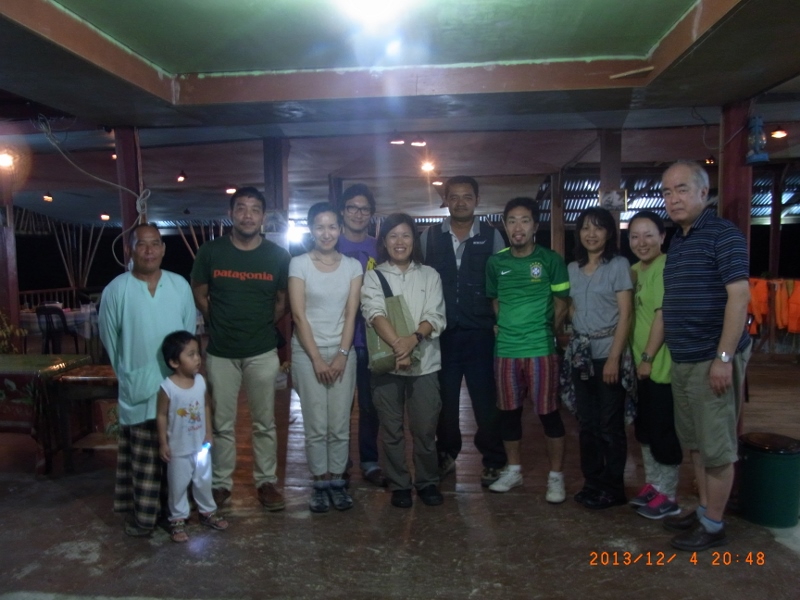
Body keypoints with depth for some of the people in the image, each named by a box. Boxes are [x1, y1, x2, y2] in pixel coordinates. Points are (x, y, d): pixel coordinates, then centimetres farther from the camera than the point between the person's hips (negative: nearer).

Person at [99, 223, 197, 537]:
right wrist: (128, 375, 8)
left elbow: (190, 332, 6)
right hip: (138, 388, -2)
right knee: (143, 456, 5)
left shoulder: (180, 285, 0)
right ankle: (143, 514, 20)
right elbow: (109, 339, 2)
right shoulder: (116, 290, -7)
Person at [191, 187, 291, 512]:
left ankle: (267, 481, 24)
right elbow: (199, 294, 9)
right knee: (223, 423, 11)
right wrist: (222, 323, 8)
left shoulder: (278, 256, -3)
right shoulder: (210, 251, -3)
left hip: (262, 351, 0)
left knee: (265, 422, 9)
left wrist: (262, 326, 6)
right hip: (220, 352, 0)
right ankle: (221, 482, 26)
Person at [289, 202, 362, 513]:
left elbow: (351, 314, 1)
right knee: (316, 425, 1)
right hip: (307, 353, -2)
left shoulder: (352, 266, 4)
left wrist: (341, 354, -8)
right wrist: (316, 358, -10)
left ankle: (337, 481, 17)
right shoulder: (299, 264, -3)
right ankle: (320, 483, 15)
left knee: (340, 425, 4)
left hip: (343, 352, 2)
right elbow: (298, 314, -7)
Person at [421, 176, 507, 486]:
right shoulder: (429, 236, 5)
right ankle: (446, 455, 29)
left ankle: (493, 461, 19)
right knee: (444, 399, 11)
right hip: (442, 332, 2)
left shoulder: (491, 236, 2)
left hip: (480, 332, -1)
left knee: (486, 400, 3)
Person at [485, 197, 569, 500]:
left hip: (541, 349, -3)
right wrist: (506, 329, 9)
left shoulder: (551, 260, -3)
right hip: (505, 350, 3)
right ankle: (514, 470, 29)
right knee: (508, 411, 12)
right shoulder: (495, 262, 5)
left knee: (548, 413, 3)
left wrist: (546, 334, 5)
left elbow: (561, 305, 3)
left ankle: (556, 476, 17)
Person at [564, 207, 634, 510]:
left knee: (610, 424, 2)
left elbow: (625, 314, -10)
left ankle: (613, 487, 14)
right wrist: (573, 342, 6)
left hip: (608, 352, -5)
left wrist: (614, 357, -15)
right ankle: (592, 482, 22)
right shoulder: (572, 268, 10)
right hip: (580, 354, 5)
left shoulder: (619, 265, -5)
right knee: (587, 423, 10)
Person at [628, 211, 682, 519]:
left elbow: (662, 317, -19)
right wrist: (637, 357, 10)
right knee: (645, 427, 17)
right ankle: (653, 483, 32)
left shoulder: (666, 268, -16)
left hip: (662, 364, -9)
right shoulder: (635, 270, 12)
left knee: (664, 430, 1)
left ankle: (668, 496, 15)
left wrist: (648, 358, -16)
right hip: (641, 363, 9)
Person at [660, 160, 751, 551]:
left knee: (716, 446, 3)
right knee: (694, 443, 17)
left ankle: (713, 526, 15)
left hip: (712, 361, -8)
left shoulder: (723, 235, -10)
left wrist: (724, 357, -21)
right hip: (682, 361, 8)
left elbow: (739, 296, -17)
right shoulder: (676, 242, 14)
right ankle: (703, 511, 31)